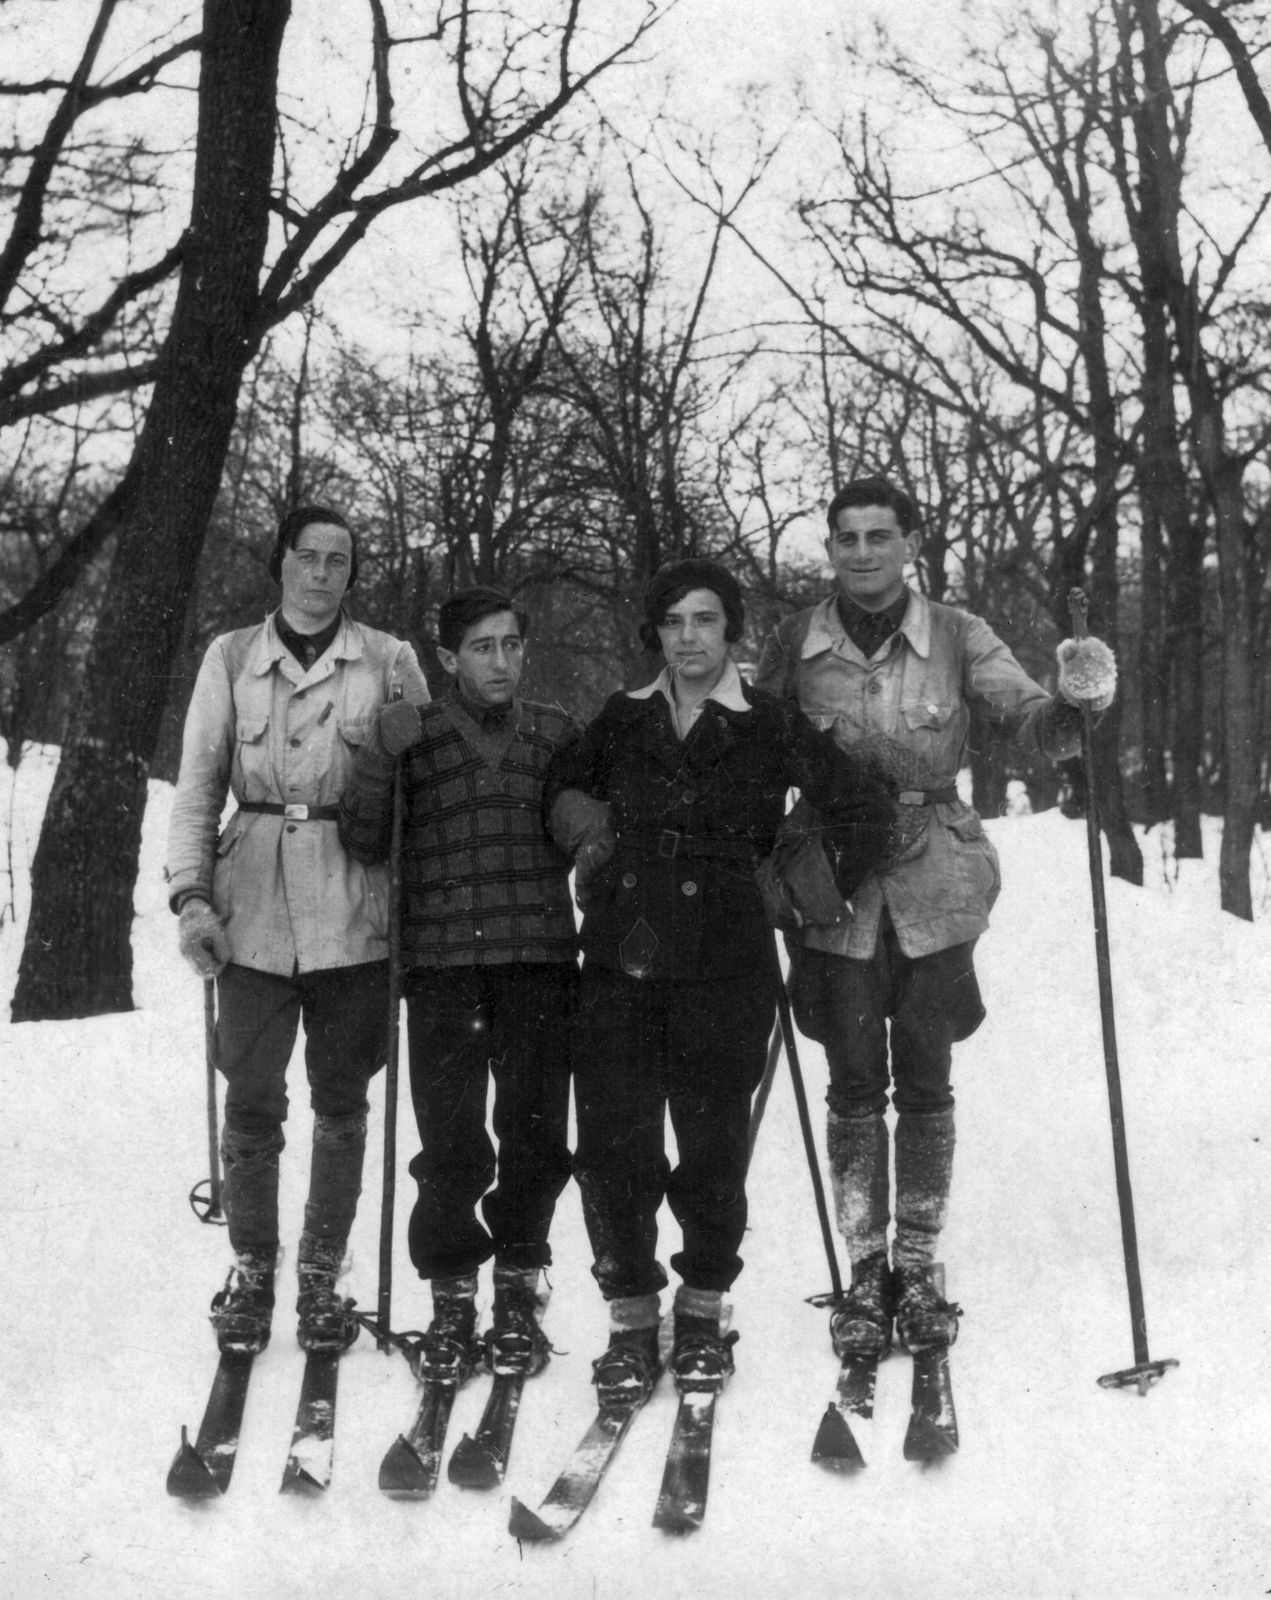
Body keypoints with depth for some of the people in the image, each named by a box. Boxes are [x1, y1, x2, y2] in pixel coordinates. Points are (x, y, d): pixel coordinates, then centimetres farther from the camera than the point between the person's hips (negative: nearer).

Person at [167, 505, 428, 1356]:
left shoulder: (390, 660, 6)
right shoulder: (231, 658, 9)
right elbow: (199, 784, 7)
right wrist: (191, 893, -4)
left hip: (354, 908, 0)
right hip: (254, 906, 0)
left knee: (342, 1101, 6)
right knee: (252, 1098, 0)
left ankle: (323, 1274, 19)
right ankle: (252, 1270, 17)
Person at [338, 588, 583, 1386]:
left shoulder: (557, 735, 11)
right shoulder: (416, 736, 7)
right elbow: (364, 844, 2)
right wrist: (378, 763, -11)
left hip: (539, 959, 1)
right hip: (442, 961, -1)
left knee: (535, 1134, 2)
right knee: (451, 1141, -4)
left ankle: (519, 1290, 19)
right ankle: (452, 1299, 12)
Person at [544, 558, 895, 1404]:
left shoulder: (770, 726, 2)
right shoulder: (623, 720, 11)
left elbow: (866, 807, 4)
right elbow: (564, 786, 28)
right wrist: (585, 837, 11)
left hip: (725, 961, -2)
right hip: (623, 955, 3)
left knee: (714, 1144, 2)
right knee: (613, 1141, -2)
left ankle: (704, 1310, 22)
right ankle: (632, 1316, 13)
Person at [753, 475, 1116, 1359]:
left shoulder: (957, 637, -2)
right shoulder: (794, 645, 0)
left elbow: (1030, 722, -7)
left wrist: (1077, 699, -28)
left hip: (933, 888, 0)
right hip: (836, 894, 0)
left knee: (925, 1086, 7)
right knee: (855, 1088, 6)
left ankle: (917, 1269, 20)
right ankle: (865, 1271, 18)